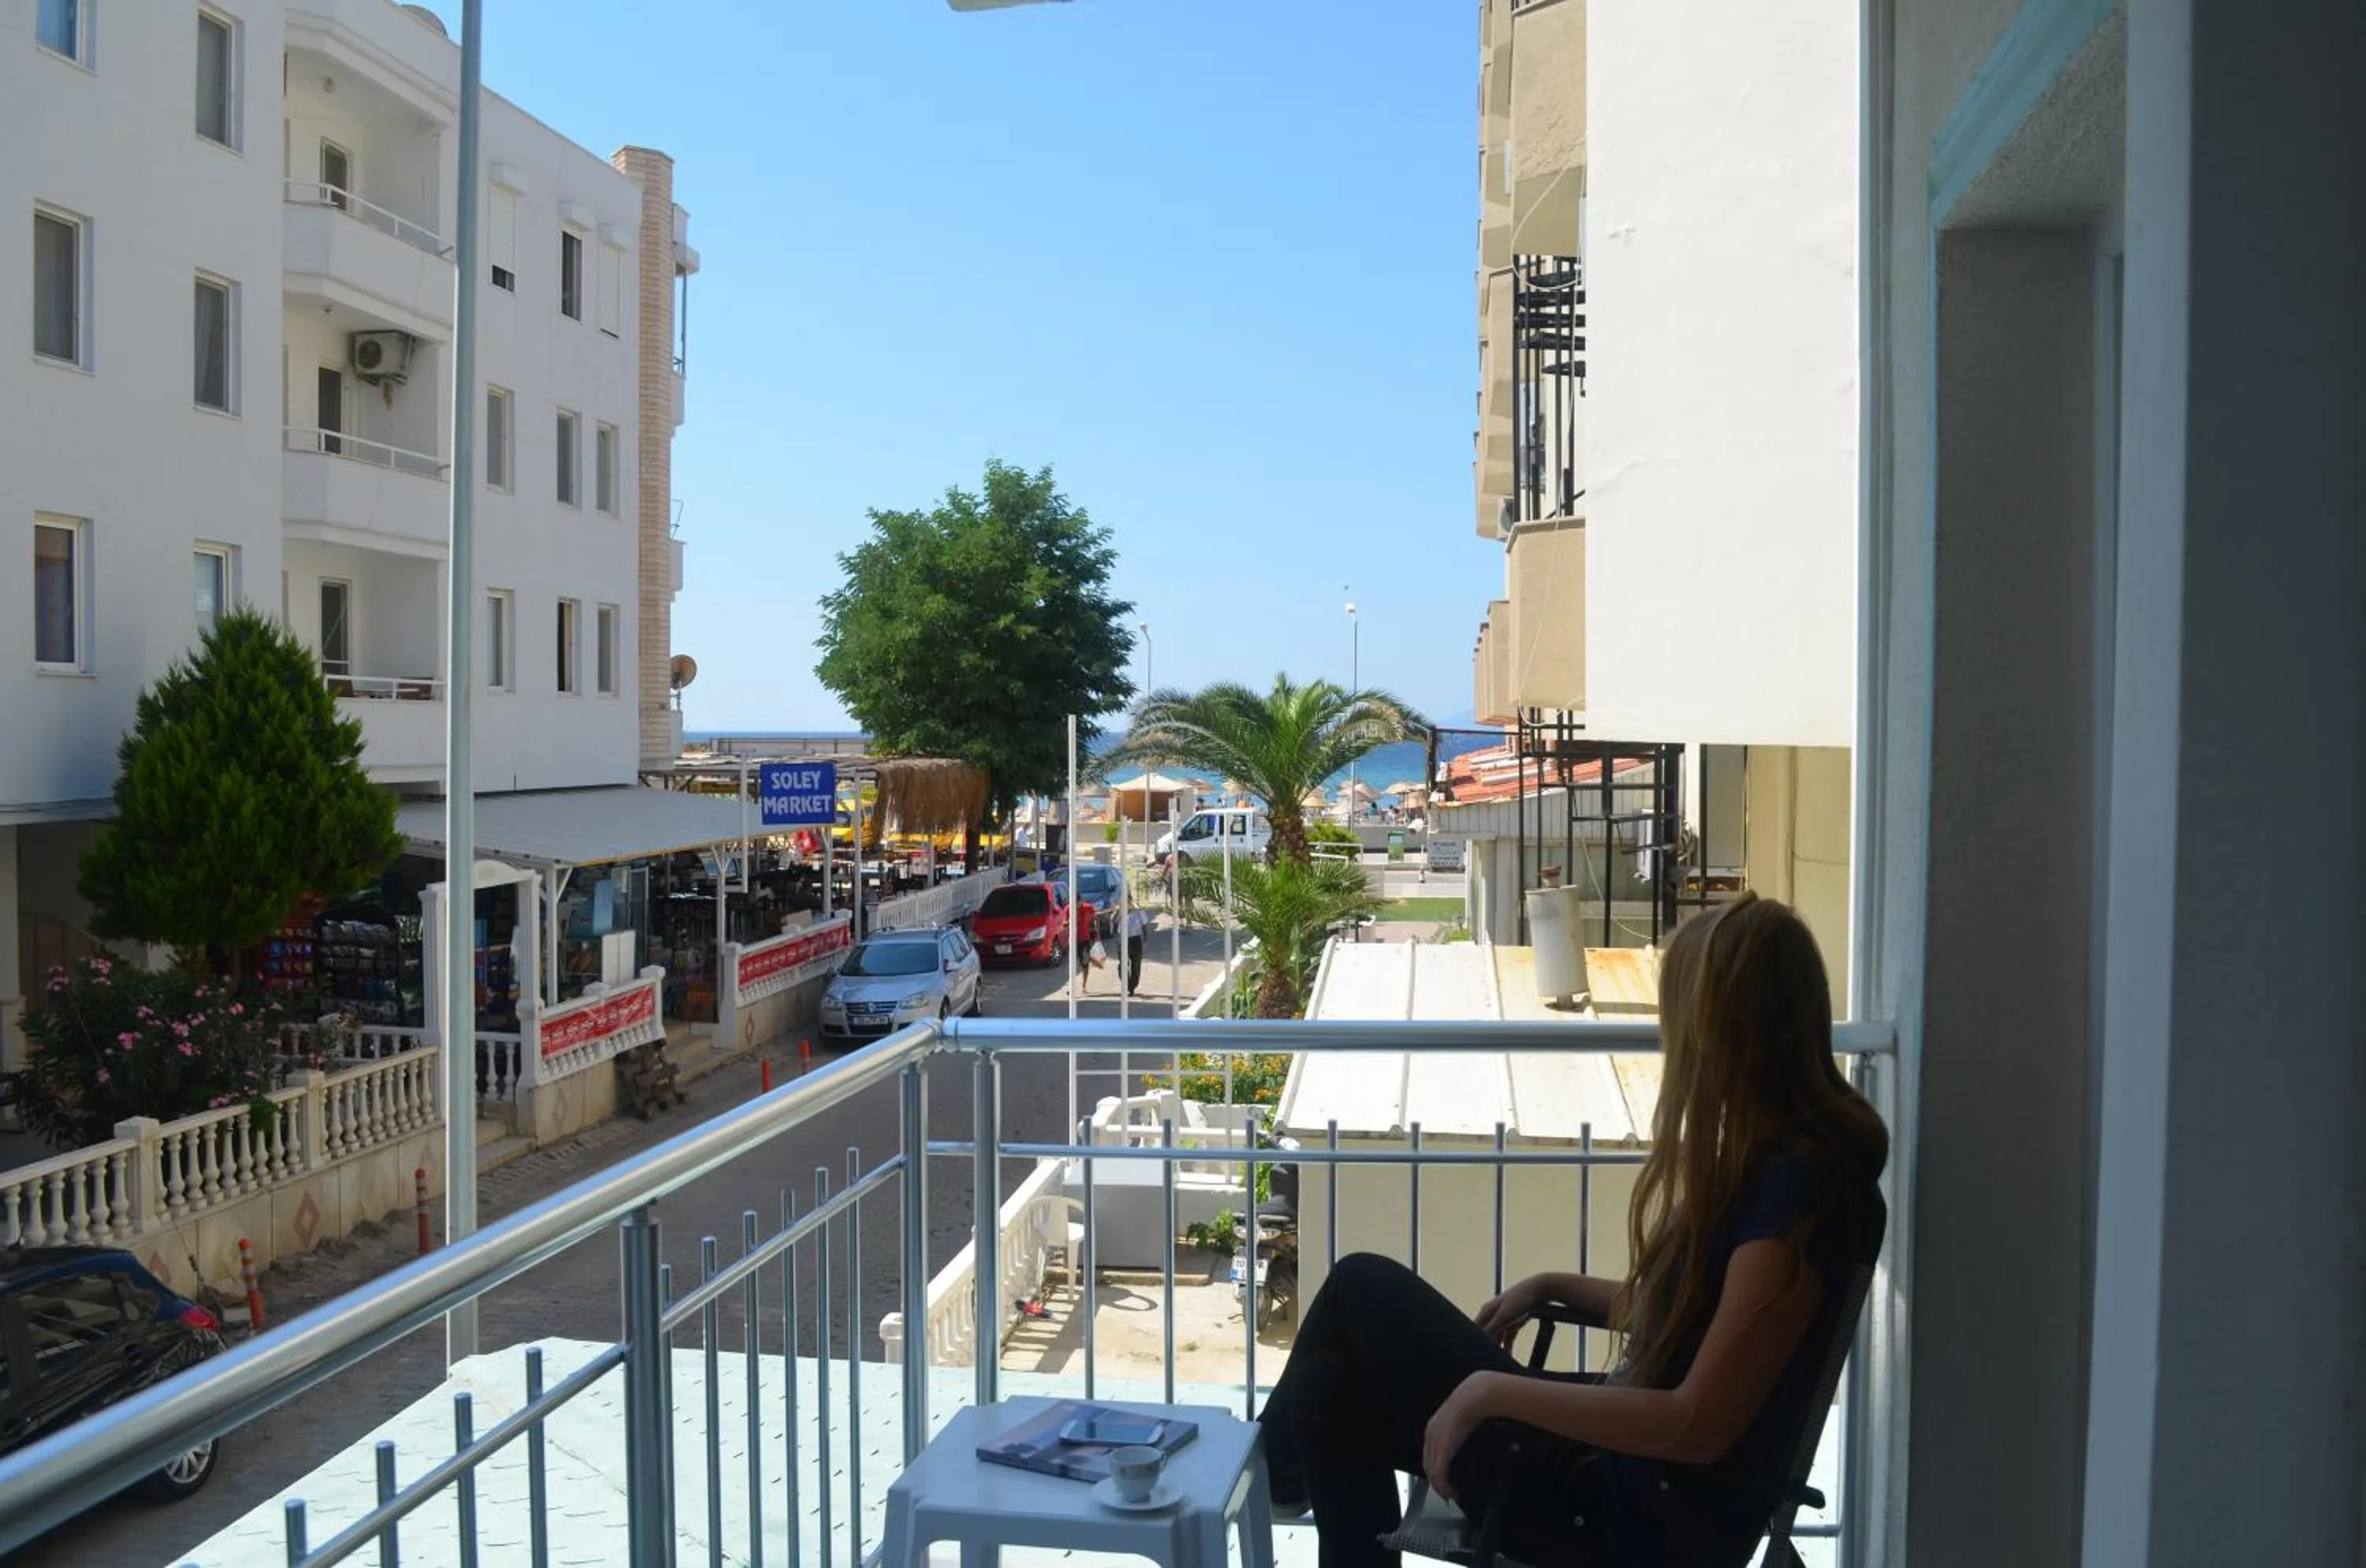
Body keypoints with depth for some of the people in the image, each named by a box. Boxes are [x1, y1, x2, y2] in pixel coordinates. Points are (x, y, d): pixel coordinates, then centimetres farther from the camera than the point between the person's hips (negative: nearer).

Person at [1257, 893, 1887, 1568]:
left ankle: (1275, 1463, 27)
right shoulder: (1765, 1155, 5)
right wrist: (1554, 1286, 13)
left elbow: (1699, 1426, -25)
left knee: (1363, 1289, -1)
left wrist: (1492, 1388, -21)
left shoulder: (1799, 1186, -25)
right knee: (1331, 1388, -1)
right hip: (1623, 1452, 8)